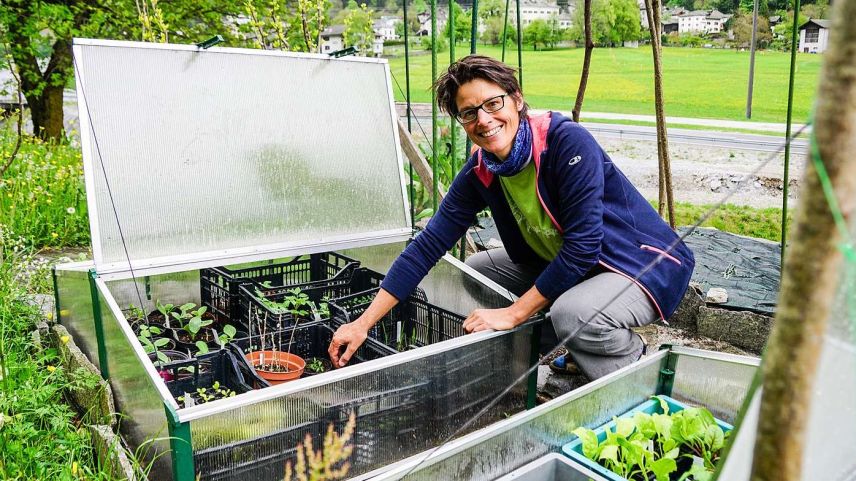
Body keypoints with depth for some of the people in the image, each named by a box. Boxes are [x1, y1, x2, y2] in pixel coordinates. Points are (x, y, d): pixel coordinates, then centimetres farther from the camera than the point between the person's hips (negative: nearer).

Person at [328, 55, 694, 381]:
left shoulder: (568, 142, -25)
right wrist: (363, 323, -11)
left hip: (648, 263, -7)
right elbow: (428, 244, -7)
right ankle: (585, 354, 14)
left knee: (572, 313, -36)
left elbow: (583, 244, -28)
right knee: (471, 273, 7)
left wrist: (514, 313, -22)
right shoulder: (481, 172, -6)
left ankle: (634, 360, 0)